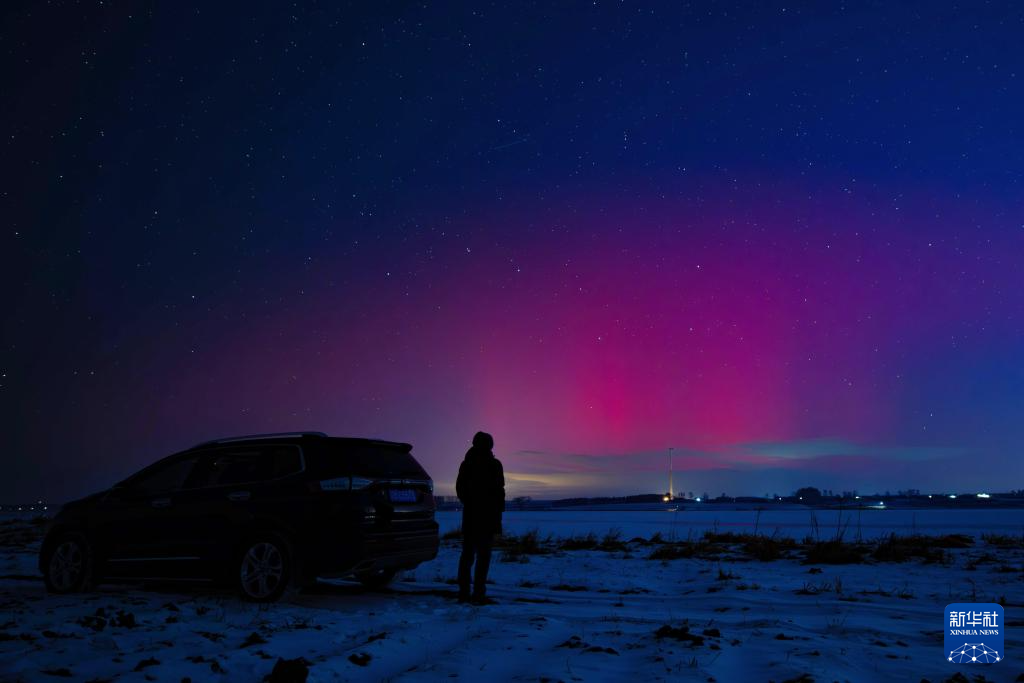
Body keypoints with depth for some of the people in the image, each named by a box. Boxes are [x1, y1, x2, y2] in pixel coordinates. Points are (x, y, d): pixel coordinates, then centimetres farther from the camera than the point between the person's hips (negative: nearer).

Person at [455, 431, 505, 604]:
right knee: (483, 555, -2)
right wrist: (498, 511, 1)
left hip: (470, 515, 4)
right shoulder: (494, 464, -8)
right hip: (488, 516, -4)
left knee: (467, 554, 11)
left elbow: (459, 488, 12)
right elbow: (499, 490, -9)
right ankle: (478, 594, -6)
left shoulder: (466, 464, 6)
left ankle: (463, 592, 11)